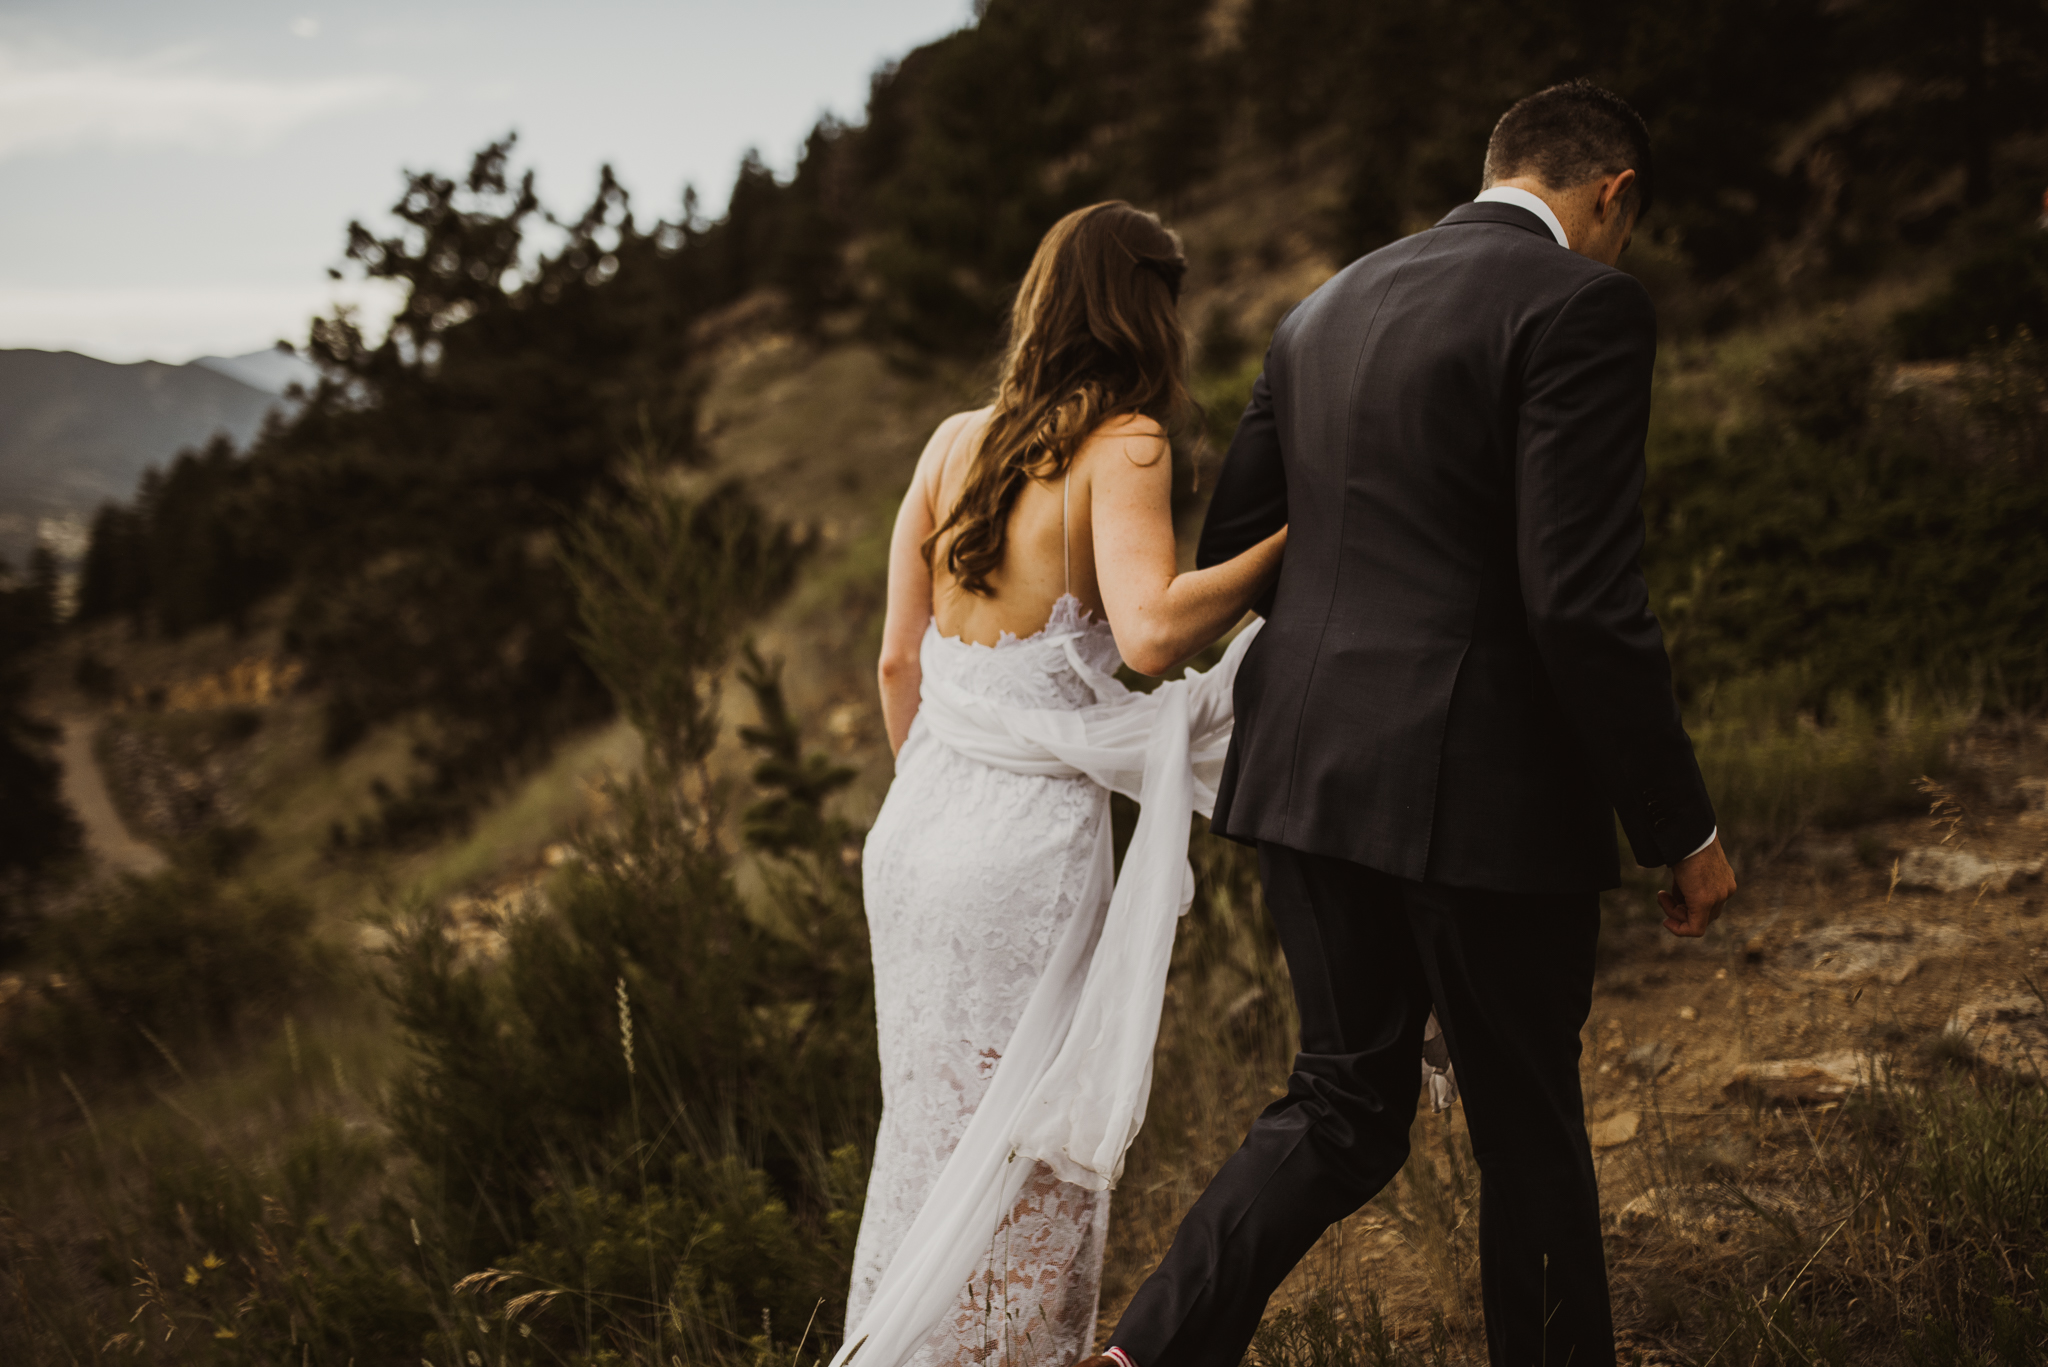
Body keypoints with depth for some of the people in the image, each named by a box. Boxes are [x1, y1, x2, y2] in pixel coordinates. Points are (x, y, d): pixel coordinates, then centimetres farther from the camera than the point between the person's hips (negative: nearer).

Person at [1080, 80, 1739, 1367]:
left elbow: (1230, 547, 18)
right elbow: (1583, 598, -19)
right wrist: (1683, 829, -10)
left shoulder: (1326, 308, 13)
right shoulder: (1584, 305, -10)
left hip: (1308, 770, 7)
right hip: (1484, 783, -6)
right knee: (1530, 1129, 12)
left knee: (1345, 1106, 17)